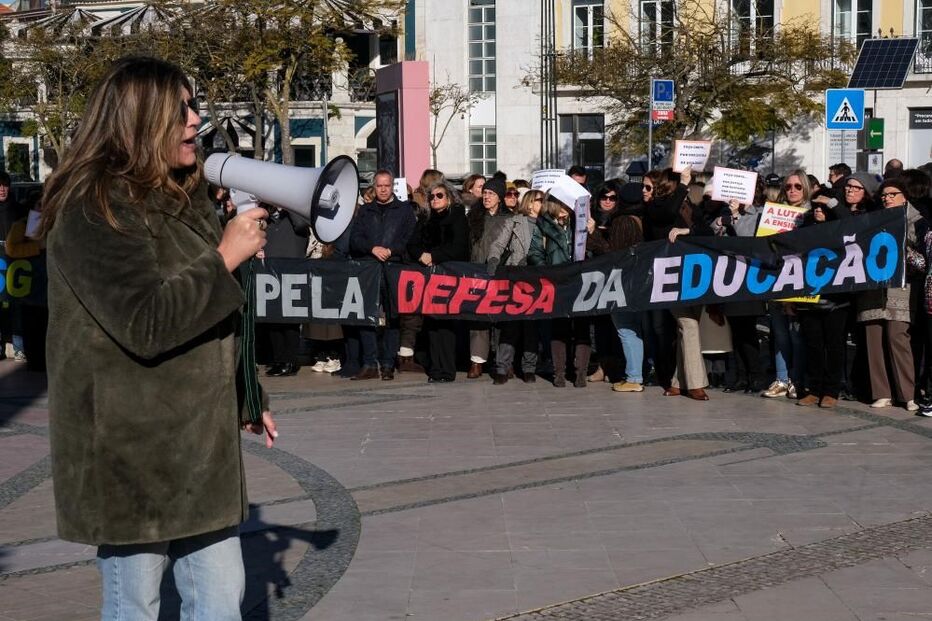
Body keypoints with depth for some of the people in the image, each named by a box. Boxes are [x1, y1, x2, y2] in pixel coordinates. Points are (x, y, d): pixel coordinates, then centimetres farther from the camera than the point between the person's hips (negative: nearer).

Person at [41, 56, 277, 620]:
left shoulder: (183, 198, 13)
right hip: (130, 448, -8)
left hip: (199, 440, 8)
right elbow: (146, 324, -25)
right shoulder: (94, 211, -15)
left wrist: (244, 398, 23)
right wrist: (226, 257, -19)